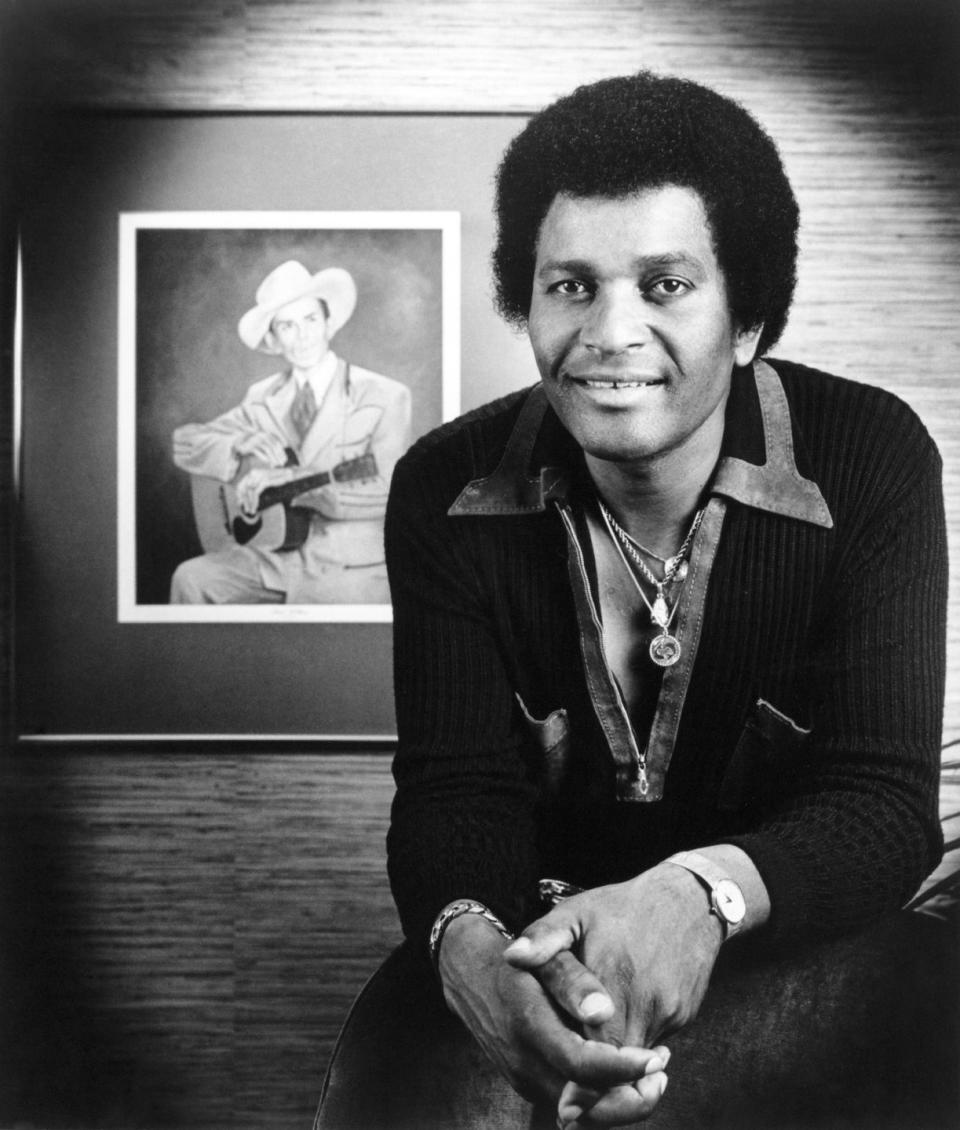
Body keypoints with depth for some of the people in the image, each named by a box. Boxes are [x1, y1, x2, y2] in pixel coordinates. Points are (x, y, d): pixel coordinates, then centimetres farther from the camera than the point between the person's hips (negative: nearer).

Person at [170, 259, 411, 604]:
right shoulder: (262, 397, 11)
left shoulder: (385, 397, -5)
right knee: (192, 579, -17)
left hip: (350, 566, -4)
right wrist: (240, 445, -15)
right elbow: (184, 443, 7)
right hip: (271, 555, 4)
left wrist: (288, 481, -21)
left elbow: (385, 494, -16)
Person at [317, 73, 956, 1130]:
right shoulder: (446, 490, -9)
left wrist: (702, 892, -41)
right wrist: (469, 942, -38)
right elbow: (455, 786, -13)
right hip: (542, 920, 0)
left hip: (798, 927, 1)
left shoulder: (869, 462, -14)